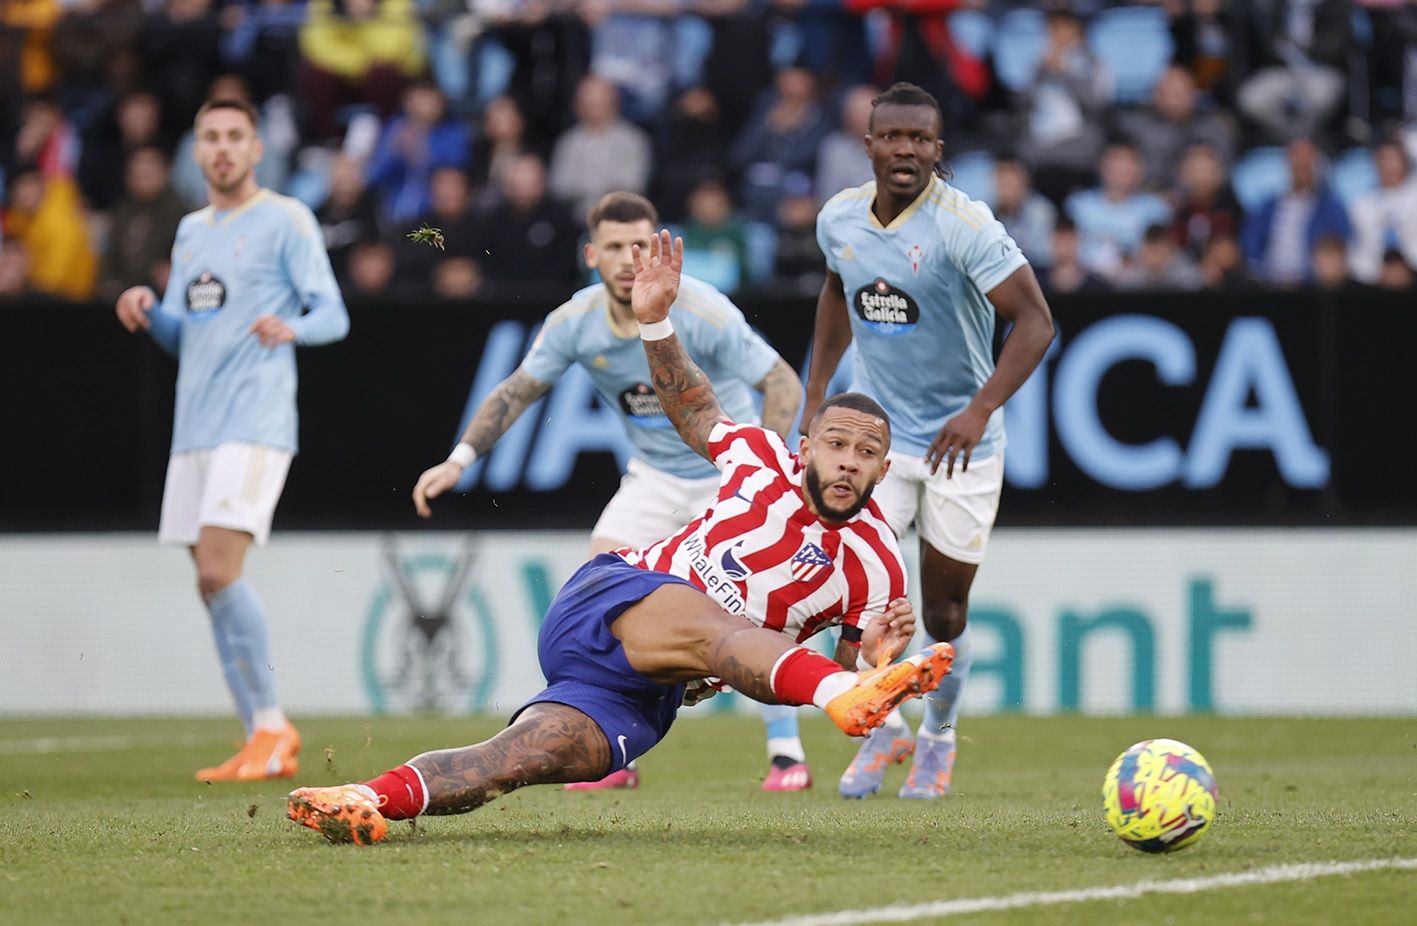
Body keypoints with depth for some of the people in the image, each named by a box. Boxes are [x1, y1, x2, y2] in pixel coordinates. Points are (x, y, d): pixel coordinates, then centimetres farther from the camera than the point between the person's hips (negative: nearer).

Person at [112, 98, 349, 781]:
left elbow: (333, 315, -6)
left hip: (255, 425, -7)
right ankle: (262, 741, 8)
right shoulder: (191, 231, 20)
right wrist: (146, 311, 1)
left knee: (219, 572, -18)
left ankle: (271, 724, -9)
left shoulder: (284, 220, -1)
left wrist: (292, 327, -28)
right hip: (194, 429, 7)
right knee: (213, 586, 4)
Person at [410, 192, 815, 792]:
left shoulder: (702, 312, -26)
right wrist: (459, 460, -9)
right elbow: (517, 391, 1)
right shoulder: (575, 322, -12)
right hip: (654, 476, 5)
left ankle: (787, 754, -11)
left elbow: (783, 383, -22)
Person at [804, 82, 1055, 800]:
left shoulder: (964, 225, -20)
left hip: (959, 441, -3)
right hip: (876, 428, 3)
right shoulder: (839, 218, -3)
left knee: (944, 613, 5)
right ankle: (881, 729, 11)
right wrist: (816, 394, 15)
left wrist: (982, 408, -33)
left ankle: (938, 736, 31)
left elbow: (1035, 320, -22)